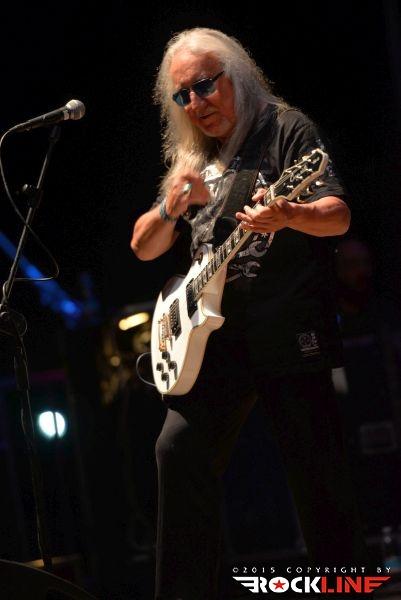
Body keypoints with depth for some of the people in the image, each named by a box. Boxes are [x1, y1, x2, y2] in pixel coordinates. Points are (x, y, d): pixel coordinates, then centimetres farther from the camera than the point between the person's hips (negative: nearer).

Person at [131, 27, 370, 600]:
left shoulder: (285, 128, 0)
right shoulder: (191, 161, 18)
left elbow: (338, 215, -11)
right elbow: (144, 248, 16)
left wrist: (288, 216, -34)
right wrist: (171, 207, -6)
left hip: (288, 331, -5)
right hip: (214, 337, 5)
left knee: (317, 473, -6)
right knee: (181, 451, -8)